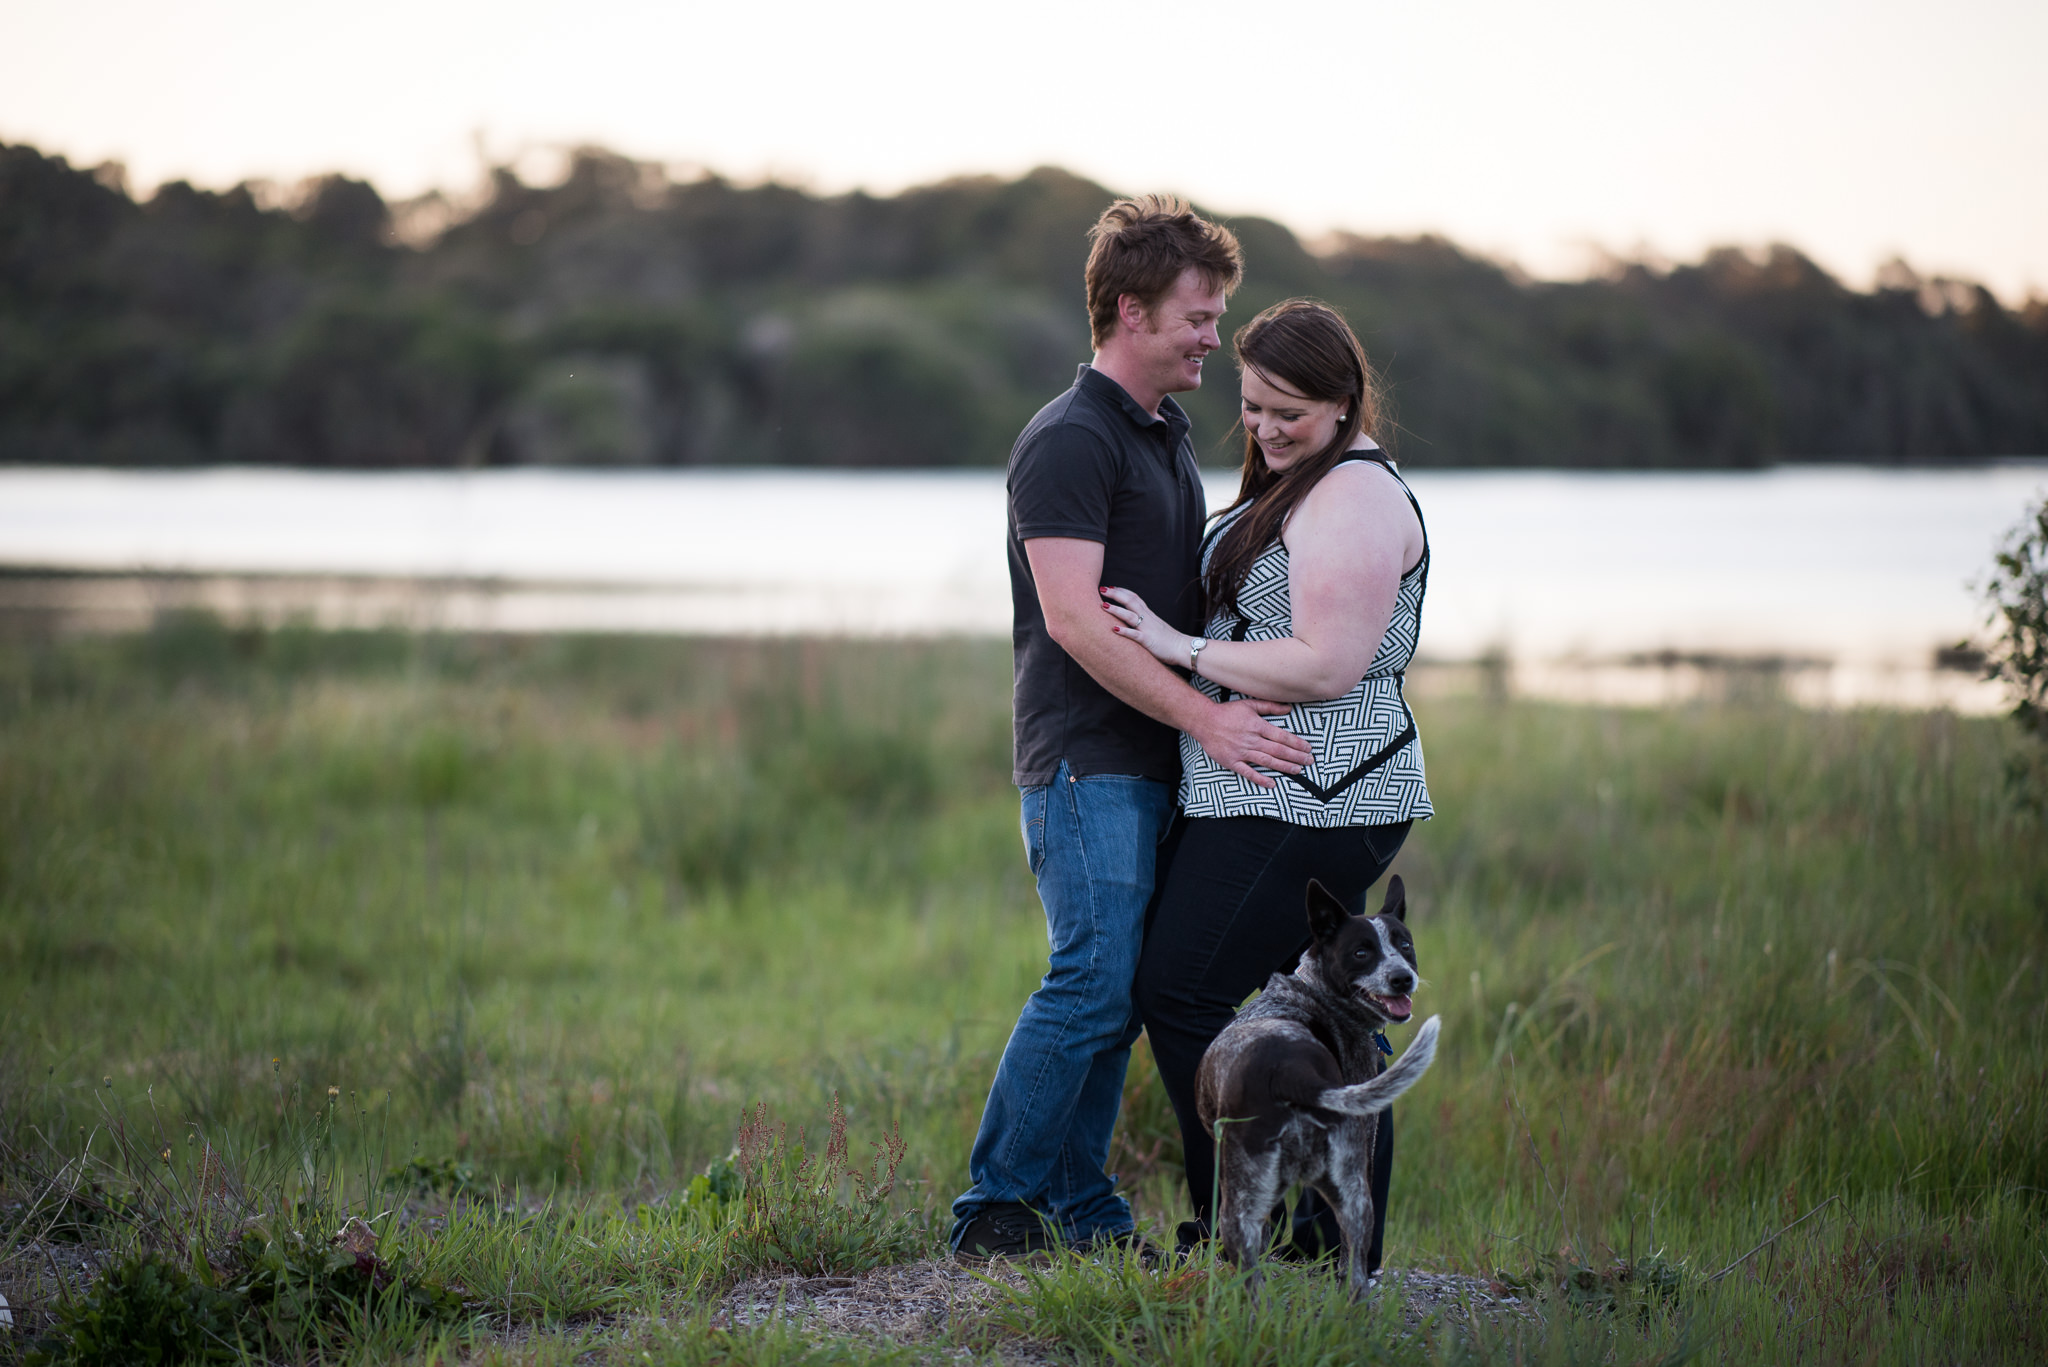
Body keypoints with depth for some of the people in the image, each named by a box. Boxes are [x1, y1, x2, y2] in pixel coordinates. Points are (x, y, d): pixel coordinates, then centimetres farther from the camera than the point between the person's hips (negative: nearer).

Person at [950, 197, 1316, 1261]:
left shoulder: (1168, 438, 20)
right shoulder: (1069, 442, -11)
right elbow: (1075, 622, -19)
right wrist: (1206, 717, -21)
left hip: (1155, 761, 9)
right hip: (1086, 761, -9)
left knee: (1119, 990, 7)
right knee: (1096, 982, -13)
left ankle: (1079, 1208, 12)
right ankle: (995, 1206, -6)